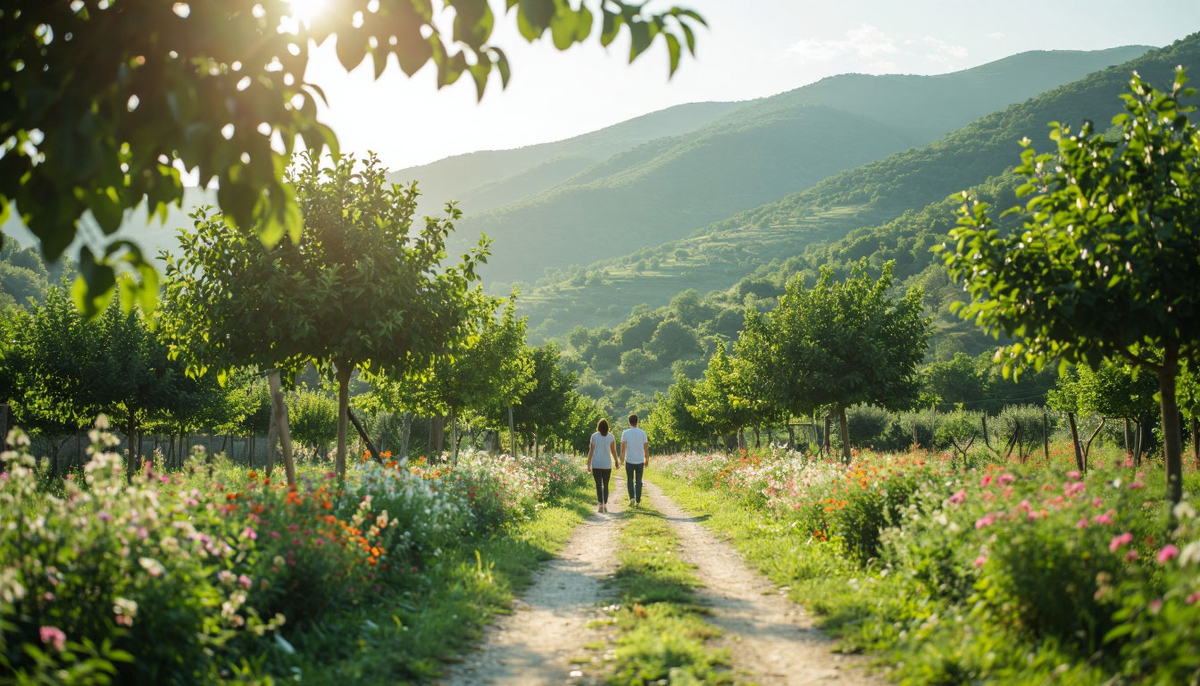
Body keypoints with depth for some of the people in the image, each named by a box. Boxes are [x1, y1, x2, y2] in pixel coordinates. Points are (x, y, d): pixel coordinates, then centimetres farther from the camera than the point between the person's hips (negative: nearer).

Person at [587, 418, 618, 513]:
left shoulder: (594, 436, -3)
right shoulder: (611, 437, -1)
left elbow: (591, 451, -3)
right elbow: (613, 451, -3)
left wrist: (588, 465, 2)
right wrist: (616, 462, 11)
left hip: (596, 465, -1)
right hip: (607, 465, 1)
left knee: (598, 485, 2)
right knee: (606, 485, 13)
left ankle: (600, 504, -7)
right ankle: (605, 504, 6)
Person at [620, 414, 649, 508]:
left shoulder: (625, 433, -6)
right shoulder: (642, 433, 0)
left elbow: (623, 447, -11)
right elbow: (646, 448, 3)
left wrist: (622, 458, -3)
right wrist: (647, 459, 13)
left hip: (629, 461, -1)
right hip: (640, 461, 1)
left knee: (630, 480, 12)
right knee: (638, 481, 9)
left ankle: (632, 498, -4)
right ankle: (638, 501, 7)